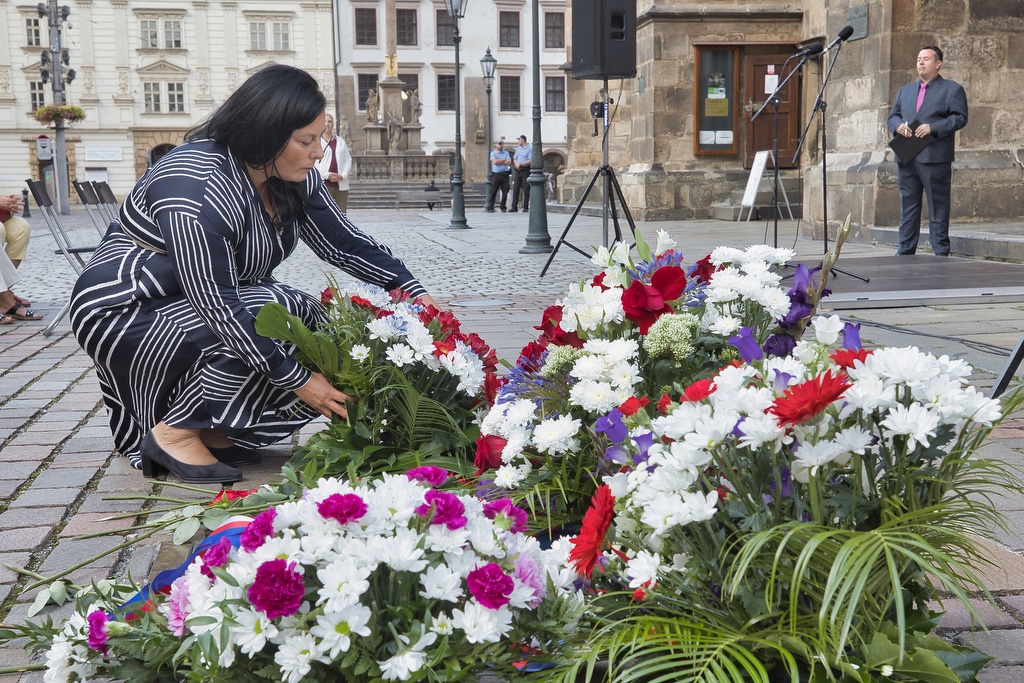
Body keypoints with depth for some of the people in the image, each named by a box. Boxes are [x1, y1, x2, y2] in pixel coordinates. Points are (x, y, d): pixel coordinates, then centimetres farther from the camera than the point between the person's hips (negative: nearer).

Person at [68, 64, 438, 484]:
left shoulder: (294, 178, -4)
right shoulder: (197, 189, -30)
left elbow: (344, 243, 4)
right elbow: (216, 307, -32)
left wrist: (413, 290, -9)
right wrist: (297, 379, -31)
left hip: (213, 303, 9)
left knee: (316, 323, -8)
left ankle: (213, 432, 1)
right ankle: (176, 432, -13)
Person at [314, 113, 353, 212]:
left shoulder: (340, 141, 15)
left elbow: (348, 160, 11)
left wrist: (343, 175, -5)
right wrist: (327, 175, -14)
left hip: (341, 184, 4)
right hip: (324, 184, -4)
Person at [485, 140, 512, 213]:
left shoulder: (506, 153, 11)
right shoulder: (493, 153, 6)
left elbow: (509, 162, -3)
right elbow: (495, 161, -11)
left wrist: (499, 162, -7)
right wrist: (505, 160, -4)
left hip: (505, 174, 2)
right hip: (496, 174, -2)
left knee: (505, 192, 1)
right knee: (493, 192, -3)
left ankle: (503, 208, 10)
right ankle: (490, 208, 0)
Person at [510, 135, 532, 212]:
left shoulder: (530, 148, -6)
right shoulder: (518, 148, 16)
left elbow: (530, 161, -13)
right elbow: (514, 158, 15)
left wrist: (520, 164, -16)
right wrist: (516, 164, -6)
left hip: (525, 170, -6)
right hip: (518, 170, 6)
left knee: (526, 189, -4)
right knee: (516, 188, 2)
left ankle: (526, 207, 0)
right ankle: (514, 207, 3)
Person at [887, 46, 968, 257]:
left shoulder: (952, 89, 4)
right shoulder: (905, 91, 22)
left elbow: (960, 118, -6)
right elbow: (892, 116, 18)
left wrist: (932, 127, -17)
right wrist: (898, 126, -6)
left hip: (934, 158, -5)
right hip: (906, 158, 5)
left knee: (938, 206, -2)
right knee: (908, 205, 8)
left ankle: (940, 252, 2)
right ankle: (905, 251, 13)